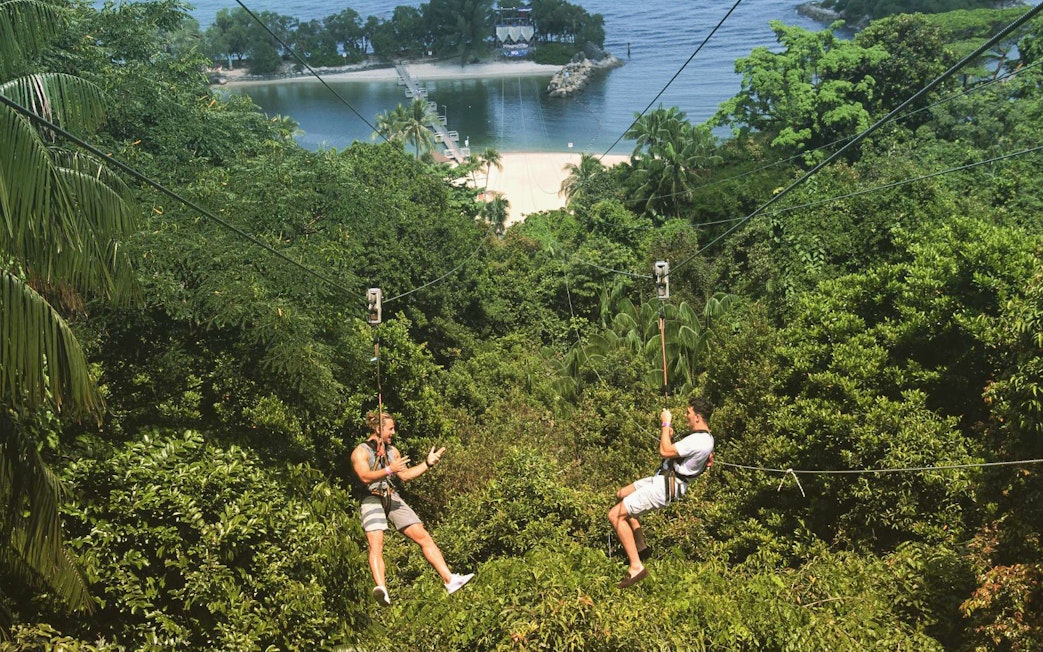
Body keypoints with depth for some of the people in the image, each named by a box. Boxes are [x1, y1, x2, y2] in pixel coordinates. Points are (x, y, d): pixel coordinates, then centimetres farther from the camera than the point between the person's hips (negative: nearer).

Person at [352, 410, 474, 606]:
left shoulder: (392, 451, 20)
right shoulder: (361, 451, -2)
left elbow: (406, 475, 25)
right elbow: (365, 477, -19)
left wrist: (427, 463, 17)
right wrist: (389, 469, -32)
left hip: (392, 498, 6)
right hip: (371, 499, -6)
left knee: (423, 536, -3)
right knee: (376, 544, -27)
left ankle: (449, 580, -3)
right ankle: (381, 589, -46)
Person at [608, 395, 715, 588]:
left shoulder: (698, 441, -25)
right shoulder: (705, 437, 9)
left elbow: (665, 452, -28)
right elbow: (674, 452, 19)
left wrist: (666, 424, -16)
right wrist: (668, 436, 2)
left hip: (663, 488, -11)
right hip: (662, 478, 11)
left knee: (615, 514, -12)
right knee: (622, 495, 26)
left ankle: (636, 566, -13)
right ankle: (640, 545, 24)